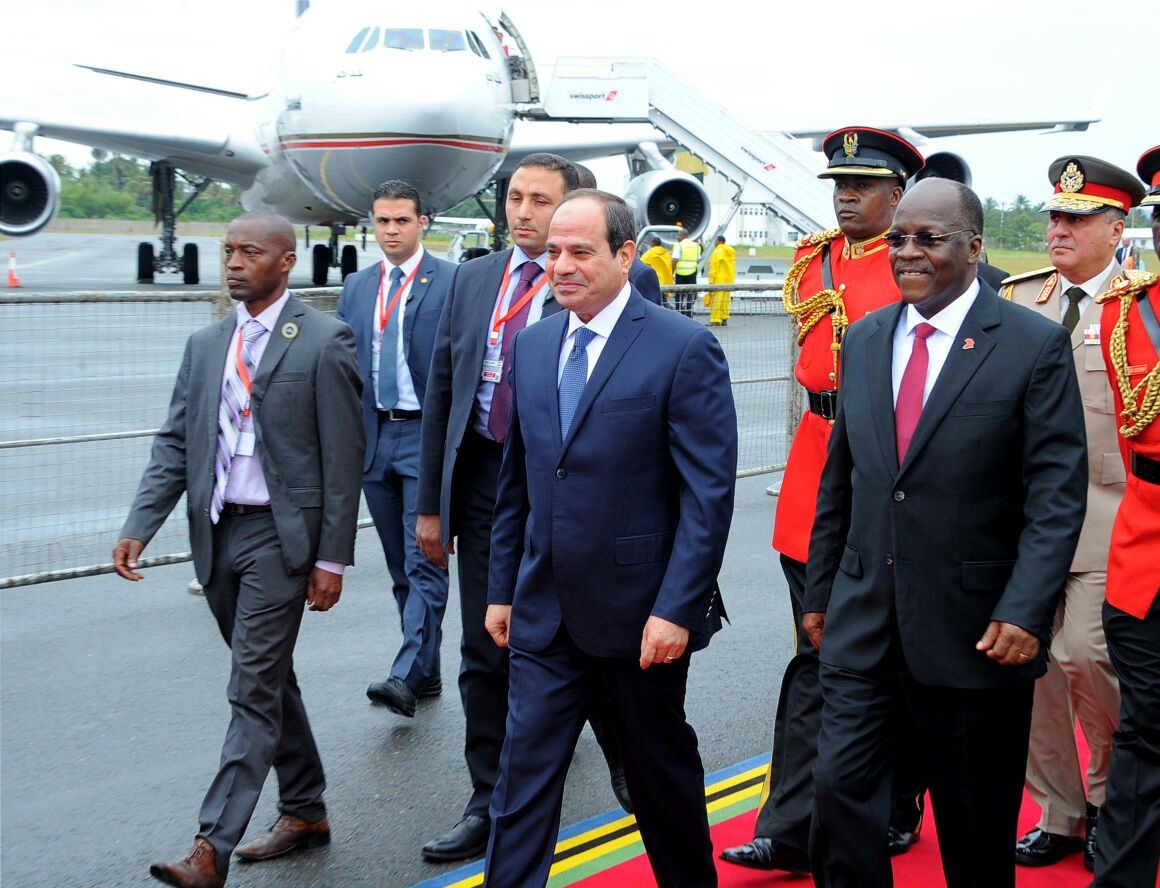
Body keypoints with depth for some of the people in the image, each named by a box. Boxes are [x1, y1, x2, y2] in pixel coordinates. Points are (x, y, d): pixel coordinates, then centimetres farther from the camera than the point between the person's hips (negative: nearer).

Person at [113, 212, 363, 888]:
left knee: (255, 690, -8)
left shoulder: (324, 342, -7)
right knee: (270, 681, 16)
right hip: (219, 531, 7)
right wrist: (140, 527, -3)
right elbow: (176, 444, 10)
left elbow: (343, 458, -8)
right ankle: (305, 813, 30)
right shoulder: (206, 345, 10)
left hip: (280, 533, -7)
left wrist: (332, 558, -10)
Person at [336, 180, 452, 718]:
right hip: (374, 437, 6)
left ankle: (407, 675, -16)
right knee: (400, 567, 11)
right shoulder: (356, 287, 13)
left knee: (424, 562, -10)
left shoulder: (451, 281, -4)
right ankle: (427, 674, 20)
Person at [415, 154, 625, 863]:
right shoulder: (472, 279, 10)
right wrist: (431, 503, 9)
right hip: (481, 480, 5)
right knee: (485, 654, 10)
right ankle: (490, 803, 22)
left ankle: (627, 767, 35)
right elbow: (440, 392, 11)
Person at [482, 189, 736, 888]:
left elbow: (709, 494, -14)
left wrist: (677, 609, -19)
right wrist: (504, 589, 12)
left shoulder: (685, 349, -11)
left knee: (661, 769, 13)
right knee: (524, 775, 4)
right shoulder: (532, 345, 7)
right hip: (545, 613, 5)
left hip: (641, 613, -4)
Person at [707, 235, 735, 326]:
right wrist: (732, 279, 18)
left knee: (716, 300, -7)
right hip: (729, 280, 8)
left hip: (719, 280, -8)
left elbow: (713, 269, -14)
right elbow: (733, 267, 14)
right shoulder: (731, 252, 13)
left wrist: (711, 281, -12)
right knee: (725, 300, 11)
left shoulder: (717, 252, -10)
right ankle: (724, 320, 13)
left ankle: (715, 321, -10)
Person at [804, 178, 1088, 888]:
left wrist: (1026, 611, -20)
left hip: (975, 629, -4)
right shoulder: (864, 339, 8)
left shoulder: (1036, 345, -8)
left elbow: (1057, 496, -12)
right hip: (864, 618, 4)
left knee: (977, 828, 11)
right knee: (841, 789, 0)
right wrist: (820, 591, 14)